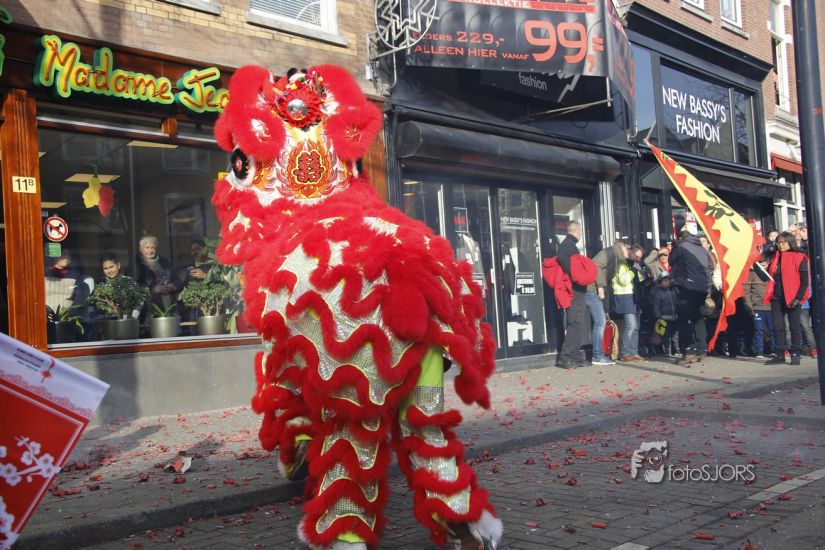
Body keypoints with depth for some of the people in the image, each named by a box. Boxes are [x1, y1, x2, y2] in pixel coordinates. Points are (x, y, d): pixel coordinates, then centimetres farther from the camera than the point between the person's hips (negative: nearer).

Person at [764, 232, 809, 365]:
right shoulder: (776, 258, 14)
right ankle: (779, 355, 10)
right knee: (777, 327, 5)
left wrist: (798, 298, -16)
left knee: (794, 326, 2)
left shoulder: (799, 258, -4)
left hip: (792, 298, -5)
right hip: (777, 298, 5)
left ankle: (796, 354, 9)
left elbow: (804, 280, -8)